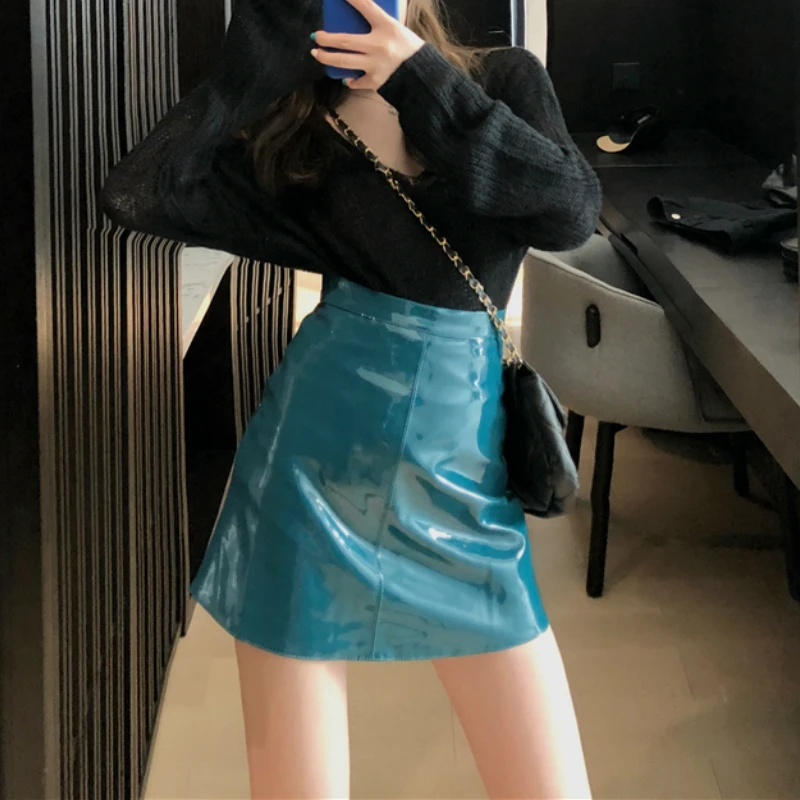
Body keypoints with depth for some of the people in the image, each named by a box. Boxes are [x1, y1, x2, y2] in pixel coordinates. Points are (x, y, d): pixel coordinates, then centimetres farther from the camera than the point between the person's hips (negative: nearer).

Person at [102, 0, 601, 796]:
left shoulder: (505, 80, 4)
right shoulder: (297, 131, 3)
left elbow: (571, 214, -13)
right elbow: (136, 194, -10)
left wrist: (423, 79, -15)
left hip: (461, 474, 1)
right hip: (312, 469, 0)